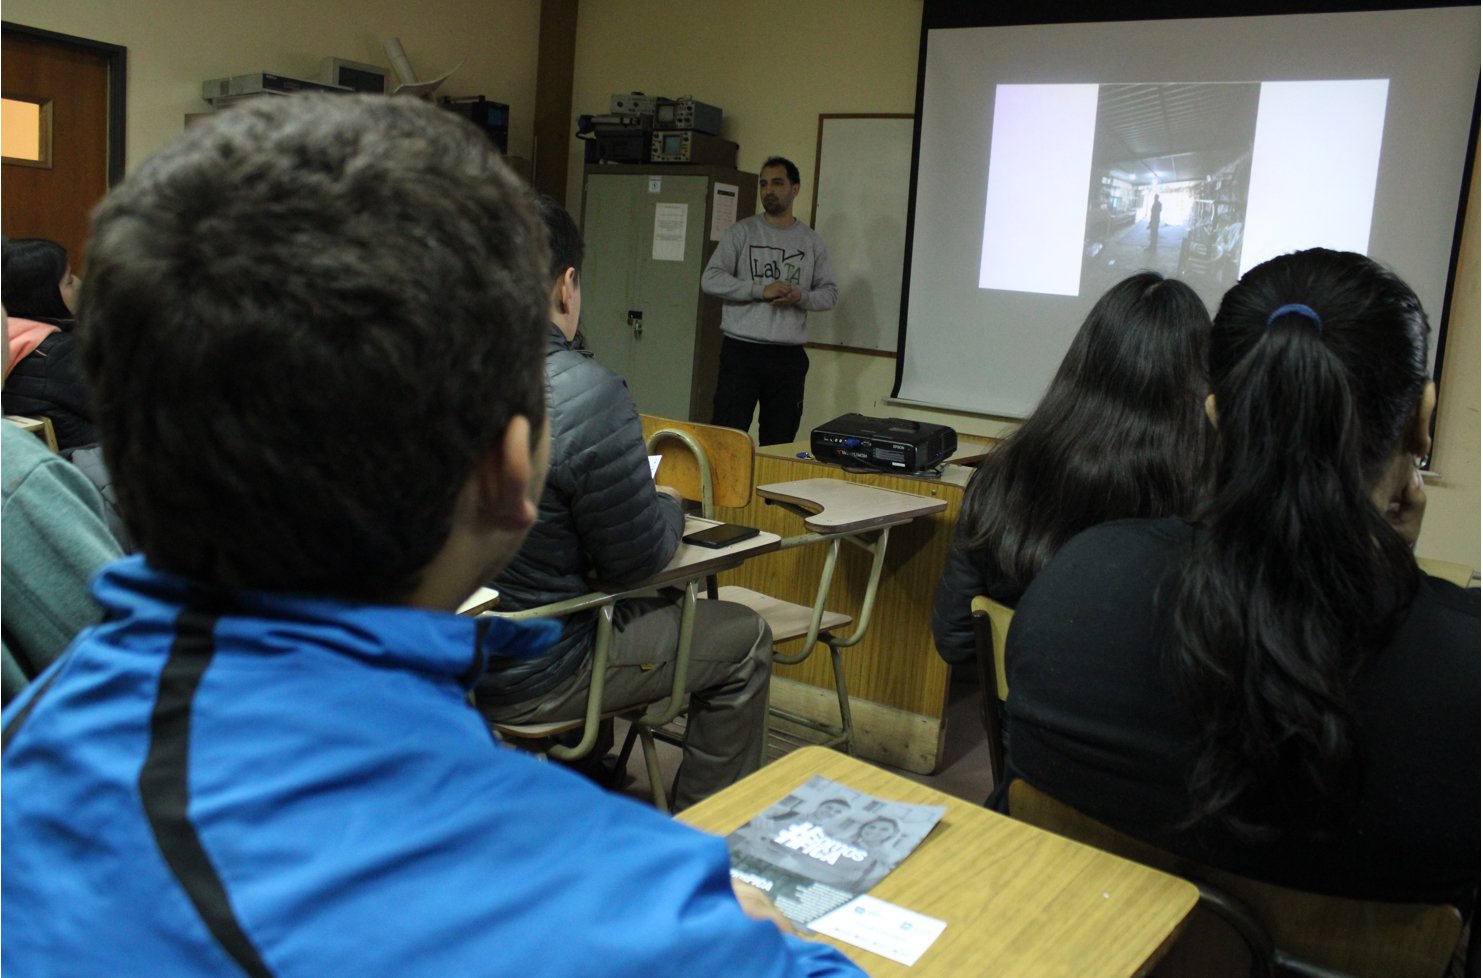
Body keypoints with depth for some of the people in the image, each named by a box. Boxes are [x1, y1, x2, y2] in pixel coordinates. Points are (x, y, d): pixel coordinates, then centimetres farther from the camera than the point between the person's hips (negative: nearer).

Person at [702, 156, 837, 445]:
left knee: (779, 443, 7)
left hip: (789, 356, 2)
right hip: (741, 351, -2)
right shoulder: (741, 232, 3)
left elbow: (830, 292, 11)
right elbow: (710, 280, -5)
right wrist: (761, 290, -15)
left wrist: (800, 297, -11)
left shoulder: (812, 241, 10)